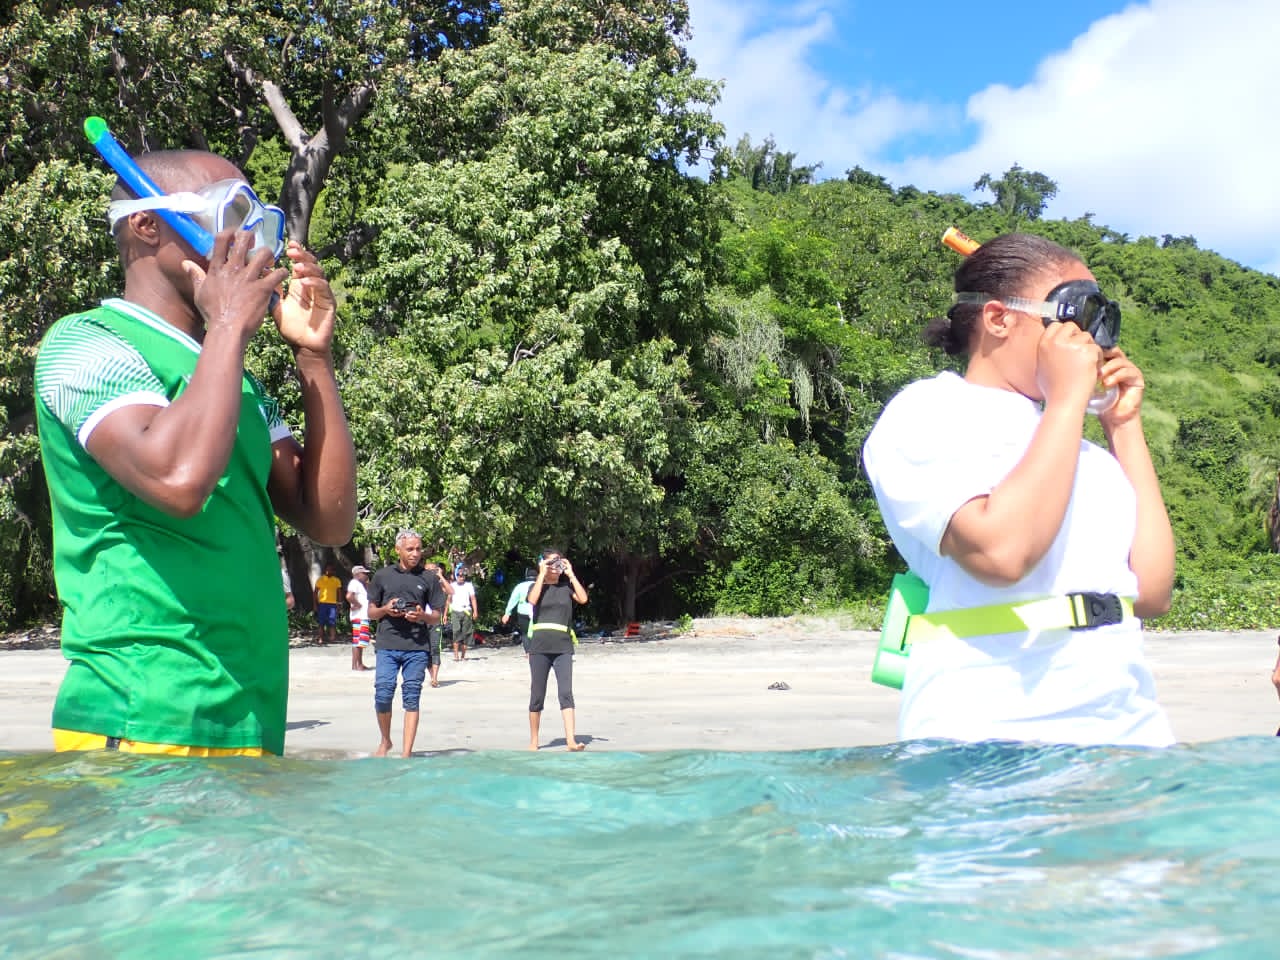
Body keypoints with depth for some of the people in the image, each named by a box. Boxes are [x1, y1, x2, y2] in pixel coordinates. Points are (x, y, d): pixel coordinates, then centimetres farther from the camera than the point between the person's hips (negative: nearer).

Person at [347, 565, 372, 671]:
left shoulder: (361, 584, 21)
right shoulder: (354, 583, -11)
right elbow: (349, 596, -27)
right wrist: (357, 604, -16)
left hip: (364, 616, 11)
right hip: (359, 617, -11)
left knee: (360, 642, 15)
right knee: (358, 641, -10)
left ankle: (360, 664, 22)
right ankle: (355, 665, -9)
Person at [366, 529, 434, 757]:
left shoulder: (427, 578, 9)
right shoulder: (383, 576, 10)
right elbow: (371, 611, 14)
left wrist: (422, 616, -9)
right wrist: (386, 609, -7)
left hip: (417, 647, 0)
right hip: (387, 646, 0)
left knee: (411, 698, 0)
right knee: (383, 693, -6)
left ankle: (407, 752, 5)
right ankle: (385, 741, 19)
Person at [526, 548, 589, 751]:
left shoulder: (566, 587, 11)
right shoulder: (537, 586, 8)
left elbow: (583, 598, -6)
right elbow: (532, 600, -14)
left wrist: (571, 574, -3)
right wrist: (542, 574, -8)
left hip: (563, 646, 0)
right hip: (540, 646, 0)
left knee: (566, 692, -11)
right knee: (537, 694, 6)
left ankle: (571, 740, -17)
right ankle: (533, 741, 18)